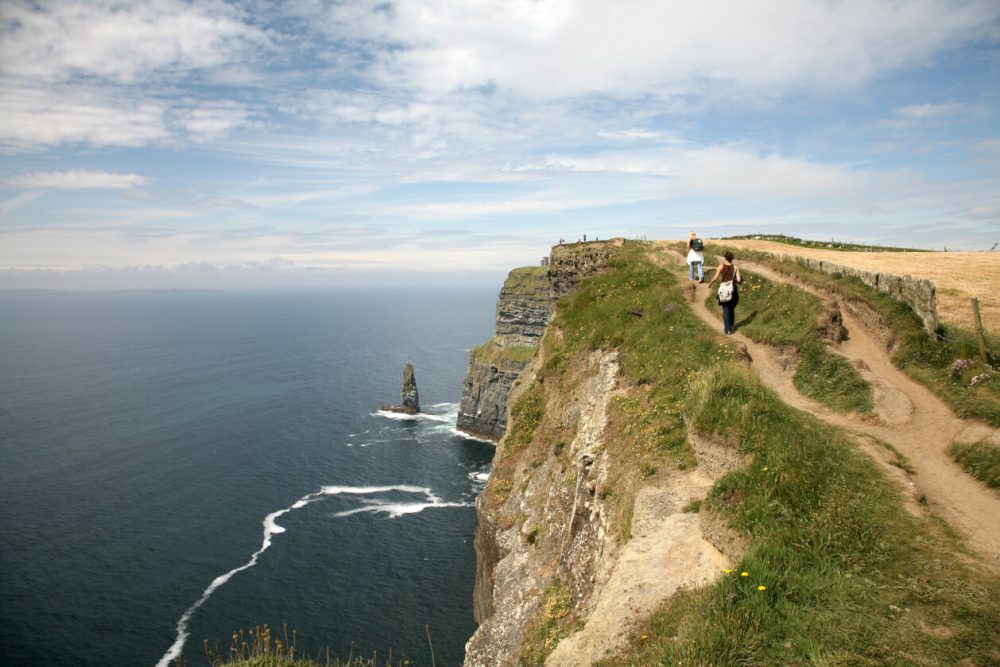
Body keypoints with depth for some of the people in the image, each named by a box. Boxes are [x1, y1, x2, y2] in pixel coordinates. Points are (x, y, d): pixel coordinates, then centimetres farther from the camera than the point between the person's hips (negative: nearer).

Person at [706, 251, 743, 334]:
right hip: (733, 290, 2)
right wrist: (740, 282, 14)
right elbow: (739, 280, -9)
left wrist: (710, 284, 5)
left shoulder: (721, 266, -8)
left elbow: (715, 278, -13)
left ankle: (727, 328, 2)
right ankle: (731, 326, 29)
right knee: (732, 309, 20)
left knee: (726, 309, 5)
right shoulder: (735, 267, -3)